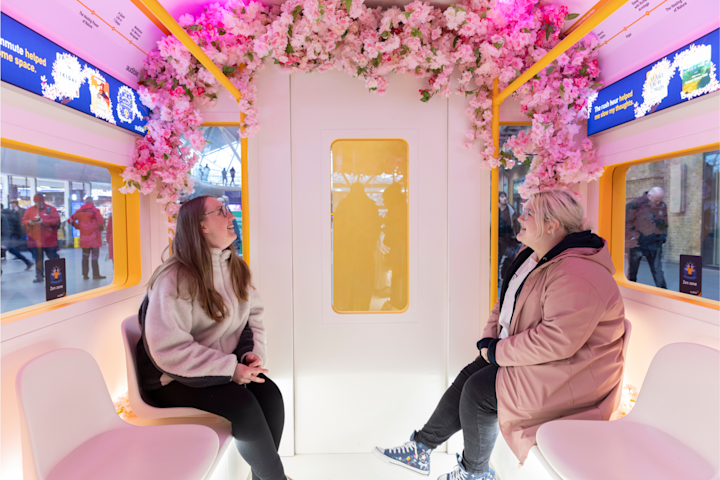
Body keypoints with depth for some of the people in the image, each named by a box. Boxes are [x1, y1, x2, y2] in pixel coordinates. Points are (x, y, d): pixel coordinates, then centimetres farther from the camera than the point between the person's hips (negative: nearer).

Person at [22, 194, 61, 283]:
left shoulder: (51, 209, -2)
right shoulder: (29, 210, 8)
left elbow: (56, 220, -12)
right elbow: (24, 220, 9)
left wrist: (43, 221, -22)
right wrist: (29, 222, -15)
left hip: (49, 239, -3)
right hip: (34, 239, 3)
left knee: (53, 257, 6)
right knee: (38, 259, 7)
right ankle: (39, 276, 14)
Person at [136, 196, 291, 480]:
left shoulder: (236, 268, 4)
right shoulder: (175, 279, -19)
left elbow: (254, 316, 8)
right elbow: (168, 349, -24)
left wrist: (253, 352, -11)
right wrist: (229, 368, -24)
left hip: (228, 369, 6)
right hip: (174, 380, -6)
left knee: (270, 395, -18)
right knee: (243, 404, -26)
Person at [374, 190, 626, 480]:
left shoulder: (576, 274, -26)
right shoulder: (532, 257, 7)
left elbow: (558, 340, -32)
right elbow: (506, 304, 15)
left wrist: (500, 352, -21)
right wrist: (490, 339, -1)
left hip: (565, 373, -9)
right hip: (524, 353, 10)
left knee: (478, 391, -14)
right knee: (468, 377, 1)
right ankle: (421, 449, 14)